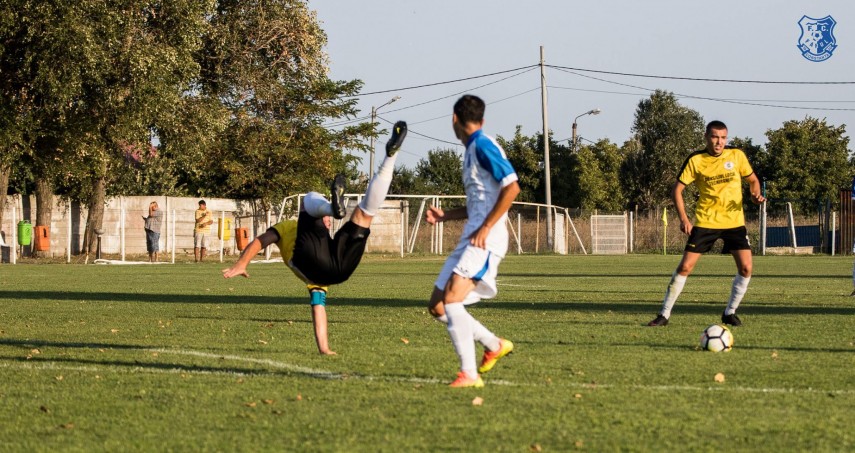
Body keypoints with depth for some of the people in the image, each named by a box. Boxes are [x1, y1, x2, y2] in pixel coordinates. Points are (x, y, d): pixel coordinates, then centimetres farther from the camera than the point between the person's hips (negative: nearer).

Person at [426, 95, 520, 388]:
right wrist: (445, 216, 21)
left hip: (485, 241, -10)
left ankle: (469, 374, -25)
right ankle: (494, 346, 22)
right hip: (470, 240, 10)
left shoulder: (483, 146, -8)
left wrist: (485, 228, -21)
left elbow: (511, 187, -19)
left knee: (451, 299, -24)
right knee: (437, 307, 10)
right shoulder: (471, 150, 22)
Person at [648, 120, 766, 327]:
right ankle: (665, 314, 2)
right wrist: (683, 218, -14)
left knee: (746, 268, -10)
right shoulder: (695, 160, -6)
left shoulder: (737, 155, -1)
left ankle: (730, 313, 9)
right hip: (705, 222, -2)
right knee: (685, 266, -8)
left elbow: (753, 180, 12)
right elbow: (677, 189, -2)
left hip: (734, 221, 2)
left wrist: (755, 194, -11)